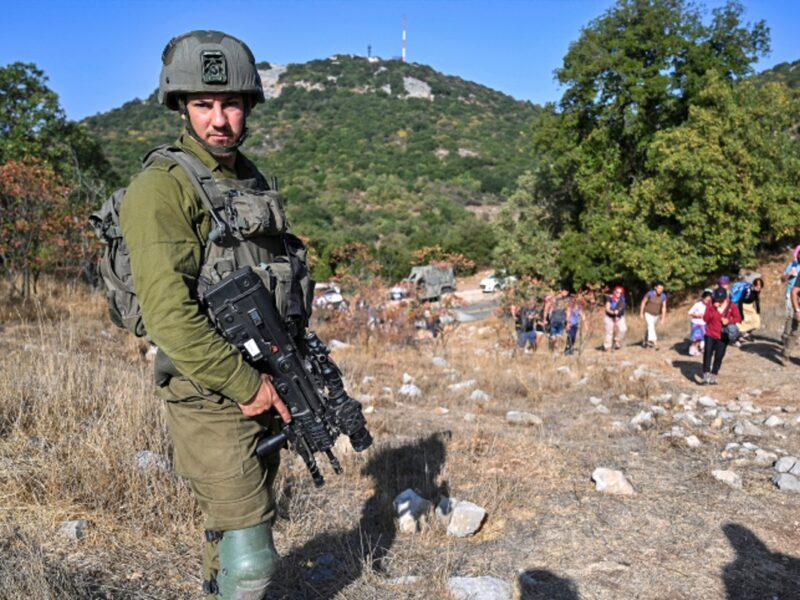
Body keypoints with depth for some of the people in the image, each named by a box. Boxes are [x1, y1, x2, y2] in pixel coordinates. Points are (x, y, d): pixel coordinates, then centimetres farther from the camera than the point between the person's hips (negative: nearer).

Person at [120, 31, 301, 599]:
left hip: (263, 388, 8)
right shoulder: (163, 187, -15)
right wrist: (246, 384, -19)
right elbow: (169, 313, -24)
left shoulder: (255, 181, 10)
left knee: (237, 521, 23)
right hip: (211, 400, -7)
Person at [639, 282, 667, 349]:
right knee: (651, 326, -22)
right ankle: (655, 342, -36)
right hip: (648, 313, -5)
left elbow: (664, 307, -10)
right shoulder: (650, 294, -23)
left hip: (656, 314, 5)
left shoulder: (663, 296, -13)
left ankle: (645, 342, 34)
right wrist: (641, 313, -12)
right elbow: (643, 302, -13)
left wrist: (663, 318, -14)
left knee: (650, 327, 17)